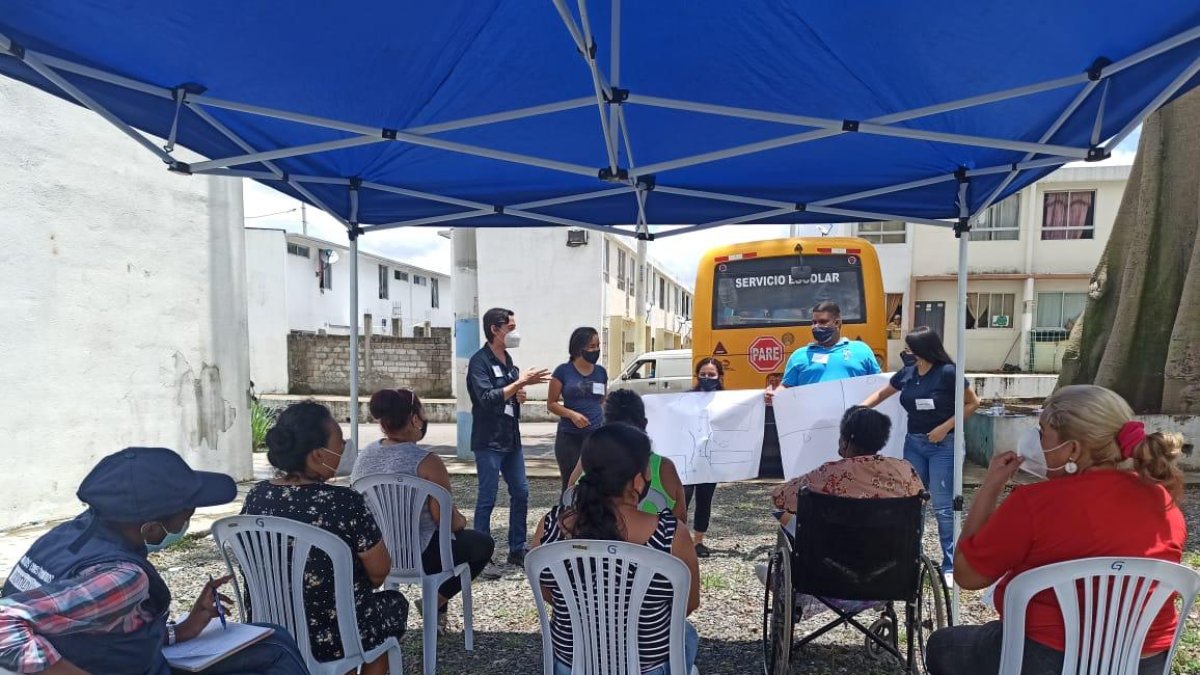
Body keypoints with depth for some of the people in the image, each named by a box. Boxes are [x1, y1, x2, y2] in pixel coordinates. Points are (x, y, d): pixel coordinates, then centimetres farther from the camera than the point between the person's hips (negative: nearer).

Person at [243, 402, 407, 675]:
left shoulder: (256, 496, -7)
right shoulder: (345, 502, -24)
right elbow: (380, 572, -13)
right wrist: (361, 584, 9)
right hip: (334, 635, -5)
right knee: (394, 602, 25)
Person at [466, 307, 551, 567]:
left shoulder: (507, 360, 13)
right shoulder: (480, 361, -12)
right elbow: (487, 398, -24)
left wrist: (519, 395, 1)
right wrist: (520, 382, -24)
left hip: (511, 439, 8)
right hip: (488, 442, -8)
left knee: (521, 493, 10)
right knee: (488, 498, -1)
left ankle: (517, 550, 21)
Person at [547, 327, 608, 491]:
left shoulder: (601, 372, 9)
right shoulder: (563, 371, -2)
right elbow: (551, 404, 1)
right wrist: (572, 414, -15)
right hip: (570, 437, -2)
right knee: (570, 484, 2)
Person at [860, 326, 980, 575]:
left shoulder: (947, 373, -14)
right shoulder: (907, 373, 2)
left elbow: (972, 403, -7)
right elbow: (881, 394, 15)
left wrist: (945, 427, -15)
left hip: (943, 446, -5)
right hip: (913, 443, 6)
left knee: (942, 507, -3)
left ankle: (950, 565, 9)